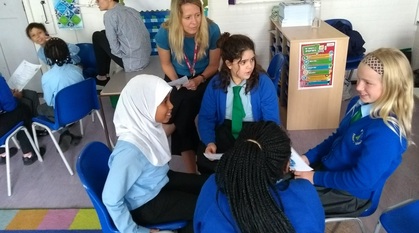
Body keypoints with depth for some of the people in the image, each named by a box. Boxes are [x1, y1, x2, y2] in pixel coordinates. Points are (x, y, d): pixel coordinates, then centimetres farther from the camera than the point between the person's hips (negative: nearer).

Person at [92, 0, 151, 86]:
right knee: (105, 34, 22)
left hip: (132, 63, -8)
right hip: (146, 58, 8)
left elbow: (115, 48, -12)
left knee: (97, 36, 10)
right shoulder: (132, 10, 11)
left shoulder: (109, 14, -11)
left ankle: (102, 76, 20)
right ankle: (106, 73, 30)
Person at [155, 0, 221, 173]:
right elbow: (166, 64, -4)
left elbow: (214, 64, -9)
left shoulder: (211, 30, -22)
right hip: (177, 79, 0)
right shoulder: (165, 32, -21)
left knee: (187, 102, -31)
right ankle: (192, 173, -7)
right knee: (183, 121, -20)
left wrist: (199, 79, -26)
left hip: (204, 78, 0)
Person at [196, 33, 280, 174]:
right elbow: (206, 117, -2)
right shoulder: (216, 84, -7)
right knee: (204, 160, -22)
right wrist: (210, 141, -22)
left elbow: (272, 121, -14)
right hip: (226, 130, 2)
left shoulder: (264, 83, -13)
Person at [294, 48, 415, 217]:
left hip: (350, 193, -7)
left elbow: (360, 181, -27)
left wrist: (316, 178, -20)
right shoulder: (359, 103, -4)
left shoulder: (386, 133, -31)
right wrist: (309, 157, 0)